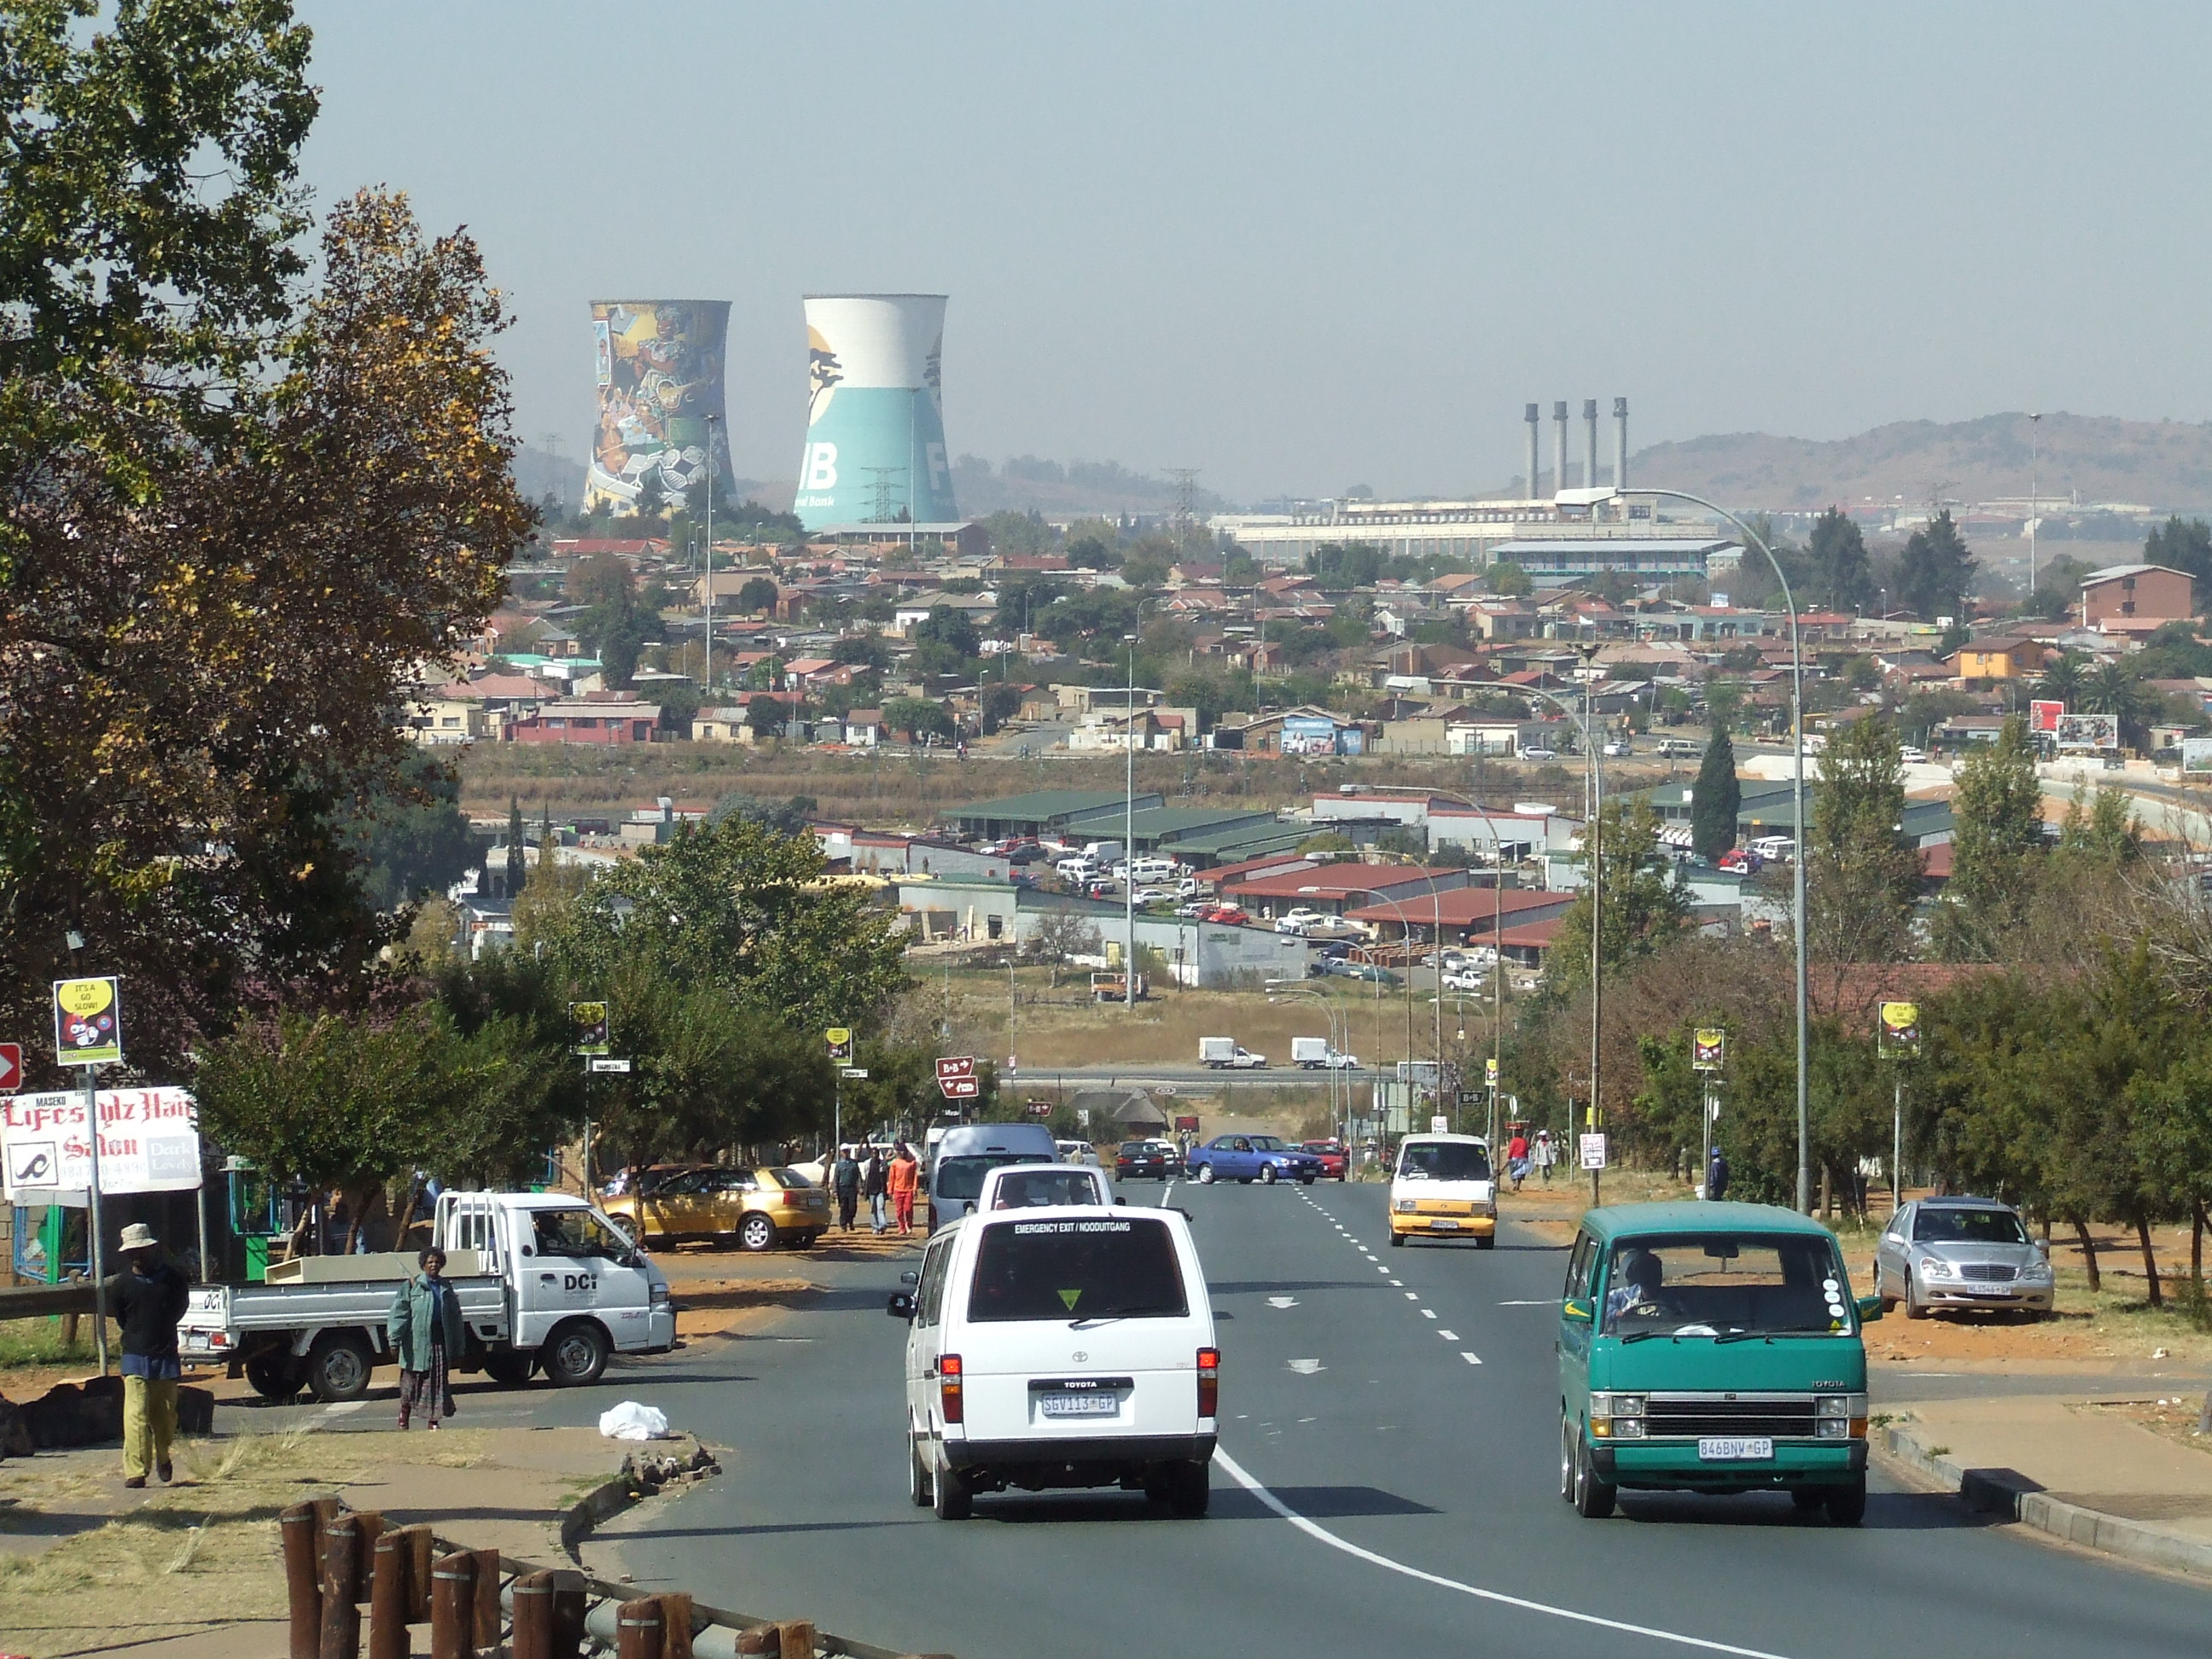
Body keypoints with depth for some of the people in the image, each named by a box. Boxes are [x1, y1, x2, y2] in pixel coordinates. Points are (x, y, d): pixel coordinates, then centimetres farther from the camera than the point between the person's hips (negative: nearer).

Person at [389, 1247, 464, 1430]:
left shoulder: (446, 1287, 13)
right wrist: (395, 1339, -12)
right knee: (411, 1379, 5)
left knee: (437, 1380, 0)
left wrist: (457, 1344, 15)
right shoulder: (412, 1286, 1)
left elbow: (455, 1315, 18)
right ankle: (404, 1415, 21)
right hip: (417, 1340, -3)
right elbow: (399, 1313, -3)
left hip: (440, 1340, 3)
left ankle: (433, 1420, 6)